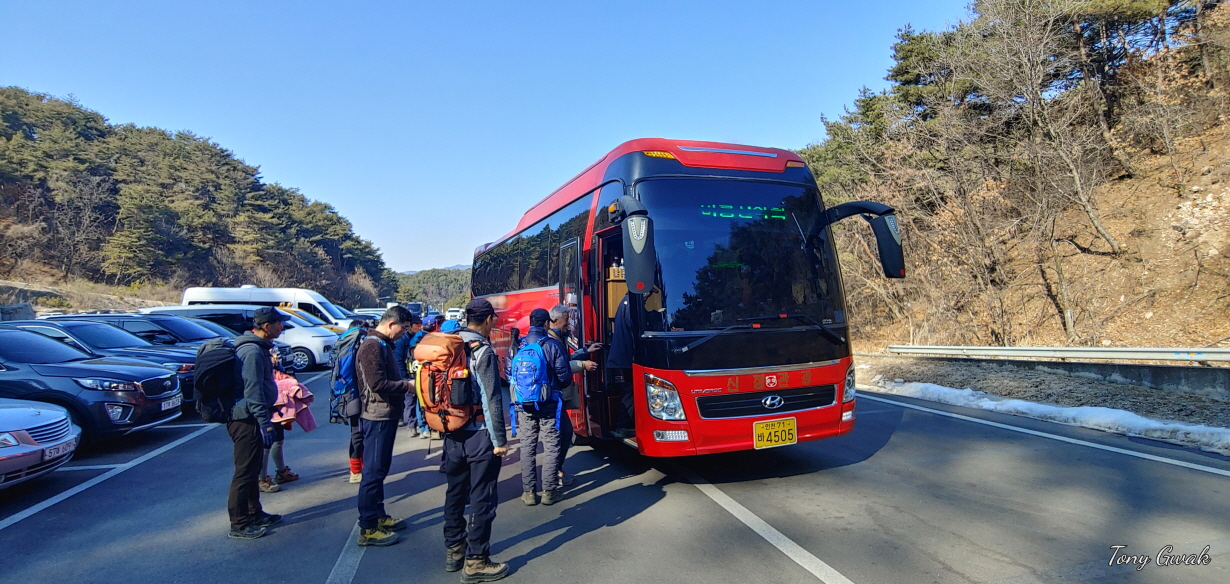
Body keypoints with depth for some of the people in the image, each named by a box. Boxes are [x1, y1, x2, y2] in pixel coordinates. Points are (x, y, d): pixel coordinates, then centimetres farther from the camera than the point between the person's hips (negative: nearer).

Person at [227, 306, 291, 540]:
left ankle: (254, 513, 31)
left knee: (253, 470, 19)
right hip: (246, 420, -11)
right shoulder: (252, 351, -20)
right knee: (245, 472, -3)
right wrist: (265, 422, -24)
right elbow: (253, 391, -24)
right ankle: (239, 524, 6)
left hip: (249, 418, 11)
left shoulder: (257, 348, 13)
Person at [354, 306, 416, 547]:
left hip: (386, 416, 11)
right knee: (373, 472, -3)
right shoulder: (373, 346, -17)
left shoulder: (383, 345, 15)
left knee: (379, 470, 18)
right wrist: (408, 385, -16)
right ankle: (368, 529, 5)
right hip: (377, 417, -11)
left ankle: (379, 517, 30)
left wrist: (405, 383, 4)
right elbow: (379, 385, -25)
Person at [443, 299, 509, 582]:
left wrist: (446, 426, 18)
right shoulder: (483, 352, -16)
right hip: (479, 435, -7)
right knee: (482, 499, 3)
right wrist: (499, 440, -13)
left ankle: (454, 551, 32)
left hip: (453, 434, 7)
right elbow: (492, 400, -19)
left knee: (455, 493, 18)